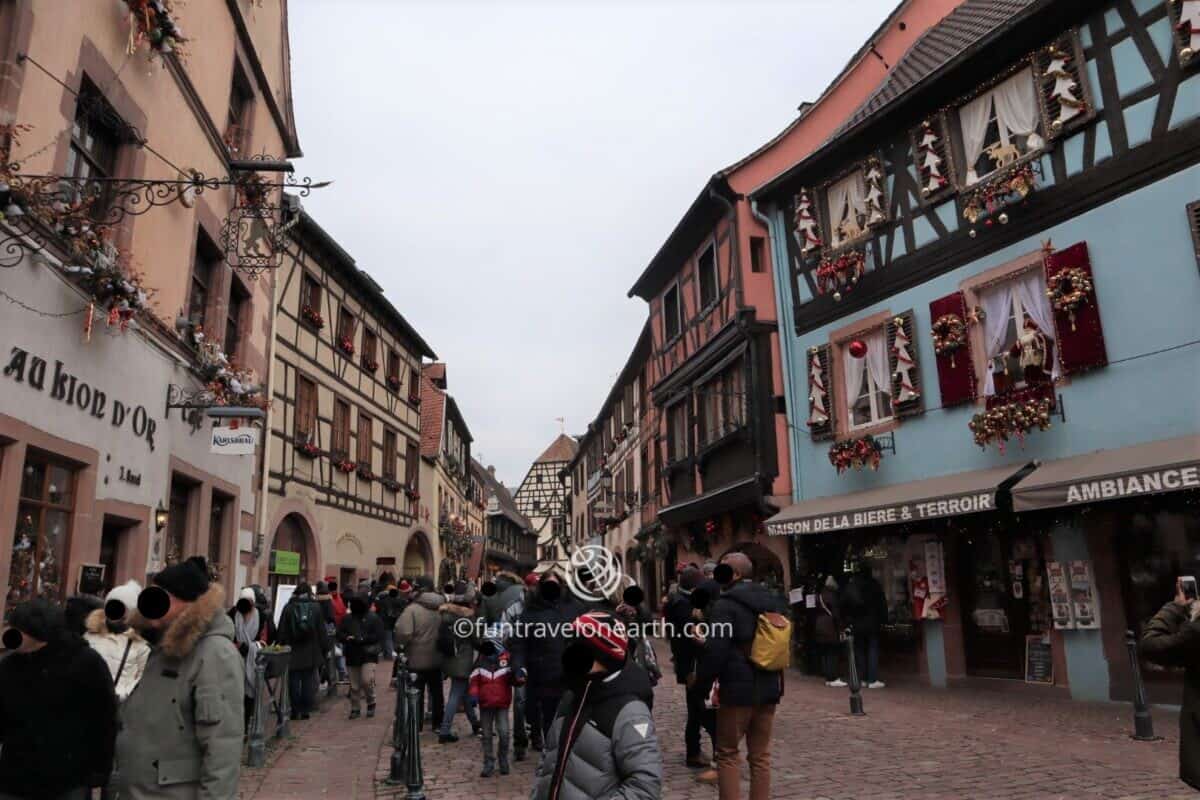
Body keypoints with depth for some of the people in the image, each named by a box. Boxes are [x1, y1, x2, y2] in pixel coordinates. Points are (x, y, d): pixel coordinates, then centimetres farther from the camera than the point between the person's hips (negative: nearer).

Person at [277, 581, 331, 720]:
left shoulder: (288, 607, -2)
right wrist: (325, 648, 8)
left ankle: (295, 710, 8)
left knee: (294, 681, 7)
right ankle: (306, 710, 8)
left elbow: (282, 631, 0)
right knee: (309, 681, 7)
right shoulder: (316, 607, -1)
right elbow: (322, 630, 2)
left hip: (293, 651, -1)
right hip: (311, 652, 1)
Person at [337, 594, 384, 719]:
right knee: (354, 685, 9)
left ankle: (371, 703, 10)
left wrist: (362, 639, -20)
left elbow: (378, 636, -9)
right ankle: (355, 709, 23)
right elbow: (339, 634, 7)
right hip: (352, 656, 4)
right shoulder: (347, 618, 9)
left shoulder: (373, 618, -3)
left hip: (368, 655, -4)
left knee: (366, 681, -14)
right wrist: (347, 638, -15)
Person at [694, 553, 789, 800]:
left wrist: (703, 684, -7)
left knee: (727, 753, 6)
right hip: (769, 687, 7)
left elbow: (715, 651, -18)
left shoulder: (725, 604, -13)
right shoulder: (774, 602, 11)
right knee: (760, 754, 13)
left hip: (738, 688, -7)